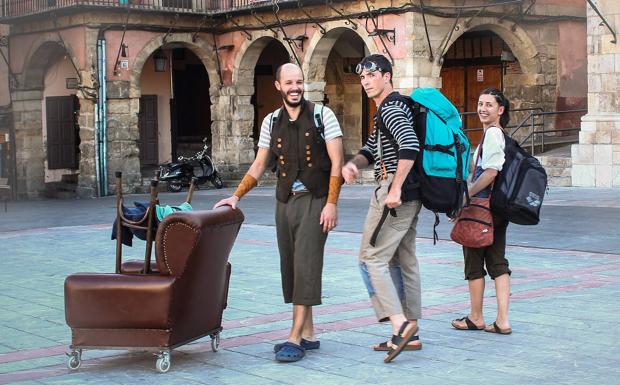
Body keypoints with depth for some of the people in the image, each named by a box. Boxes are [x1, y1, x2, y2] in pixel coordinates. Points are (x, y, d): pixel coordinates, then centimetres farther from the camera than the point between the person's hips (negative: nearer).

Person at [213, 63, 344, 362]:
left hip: (314, 200, -5)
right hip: (285, 201, 5)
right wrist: (236, 196, 4)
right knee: (290, 267, 6)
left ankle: (295, 338, -11)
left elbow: (336, 163, -7)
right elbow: (259, 165, 14)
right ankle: (308, 334, 14)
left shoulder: (321, 115, -4)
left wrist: (331, 203, -14)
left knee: (305, 266, -11)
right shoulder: (271, 122, 9)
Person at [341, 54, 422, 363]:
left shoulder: (390, 108, -12)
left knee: (371, 258, -9)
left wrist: (395, 188, -28)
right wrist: (353, 163, 2)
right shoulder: (390, 109, 21)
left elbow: (409, 146, -28)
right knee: (403, 260, 12)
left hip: (396, 194, -11)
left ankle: (399, 323, -16)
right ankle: (410, 333, 16)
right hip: (409, 196, 11)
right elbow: (372, 149, 23)